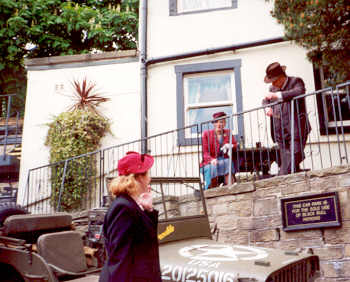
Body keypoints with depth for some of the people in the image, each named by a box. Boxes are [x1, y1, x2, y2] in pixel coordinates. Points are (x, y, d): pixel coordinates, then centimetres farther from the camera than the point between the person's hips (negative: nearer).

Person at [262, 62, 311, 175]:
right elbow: (265, 101, 32)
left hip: (296, 131, -5)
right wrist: (267, 107, 7)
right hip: (280, 133, 6)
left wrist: (277, 95, -23)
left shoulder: (296, 81, 1)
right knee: (285, 164, 2)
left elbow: (300, 92, -20)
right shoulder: (273, 88, 18)